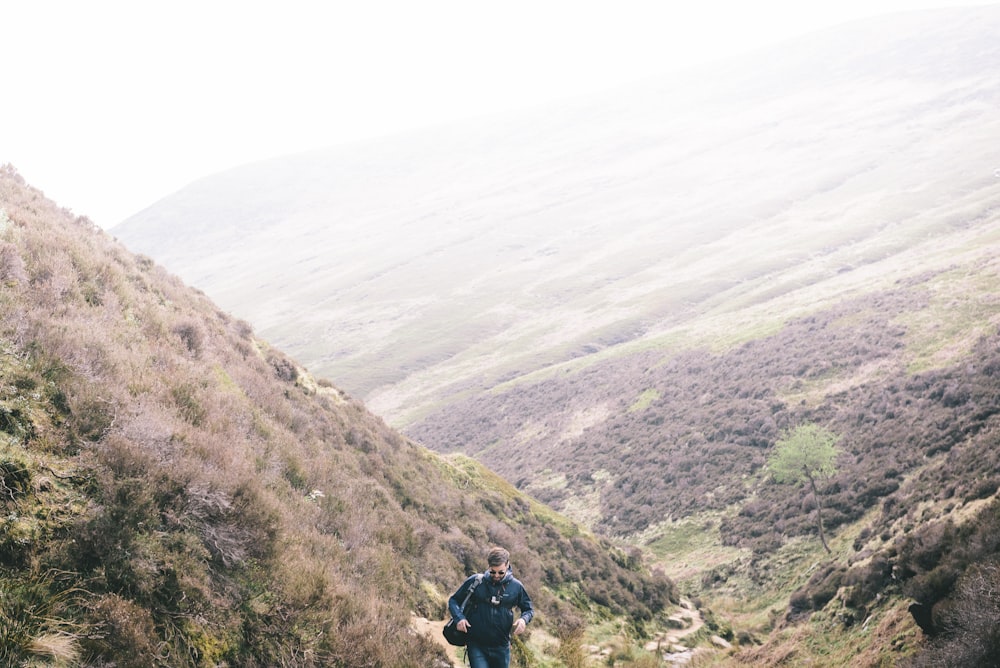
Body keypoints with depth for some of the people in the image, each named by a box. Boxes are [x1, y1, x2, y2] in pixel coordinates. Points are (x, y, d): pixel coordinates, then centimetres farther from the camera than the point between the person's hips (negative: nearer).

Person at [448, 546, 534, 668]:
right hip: (476, 645, -2)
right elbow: (453, 601, 4)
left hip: (501, 647, 2)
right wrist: (459, 618, -15)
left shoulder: (516, 586, -1)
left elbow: (528, 609, 12)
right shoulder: (475, 581, -5)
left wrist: (523, 619, -11)